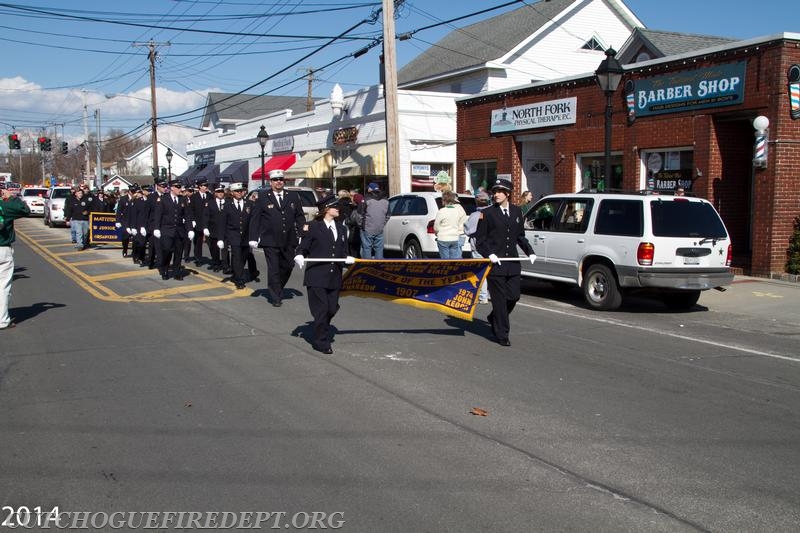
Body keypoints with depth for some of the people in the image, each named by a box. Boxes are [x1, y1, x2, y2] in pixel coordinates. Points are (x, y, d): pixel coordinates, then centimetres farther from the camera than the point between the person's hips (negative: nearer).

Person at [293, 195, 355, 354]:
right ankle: (322, 342, 10)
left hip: (334, 277, 6)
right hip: (316, 277, -5)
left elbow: (343, 251, 15)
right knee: (321, 309, -3)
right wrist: (299, 256, -22)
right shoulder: (314, 226, -4)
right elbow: (303, 247, -2)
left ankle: (320, 334, 35)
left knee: (332, 308, 9)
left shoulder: (341, 228, 14)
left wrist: (347, 258, -6)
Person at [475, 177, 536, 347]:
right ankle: (502, 335, 10)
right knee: (499, 300, -1)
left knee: (514, 296, 7)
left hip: (513, 264, 5)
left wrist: (530, 251, 7)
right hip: (495, 263, -4)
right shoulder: (487, 213, -3)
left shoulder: (517, 211, 10)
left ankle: (494, 318, 34)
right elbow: (480, 239, -2)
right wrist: (489, 254, -16)